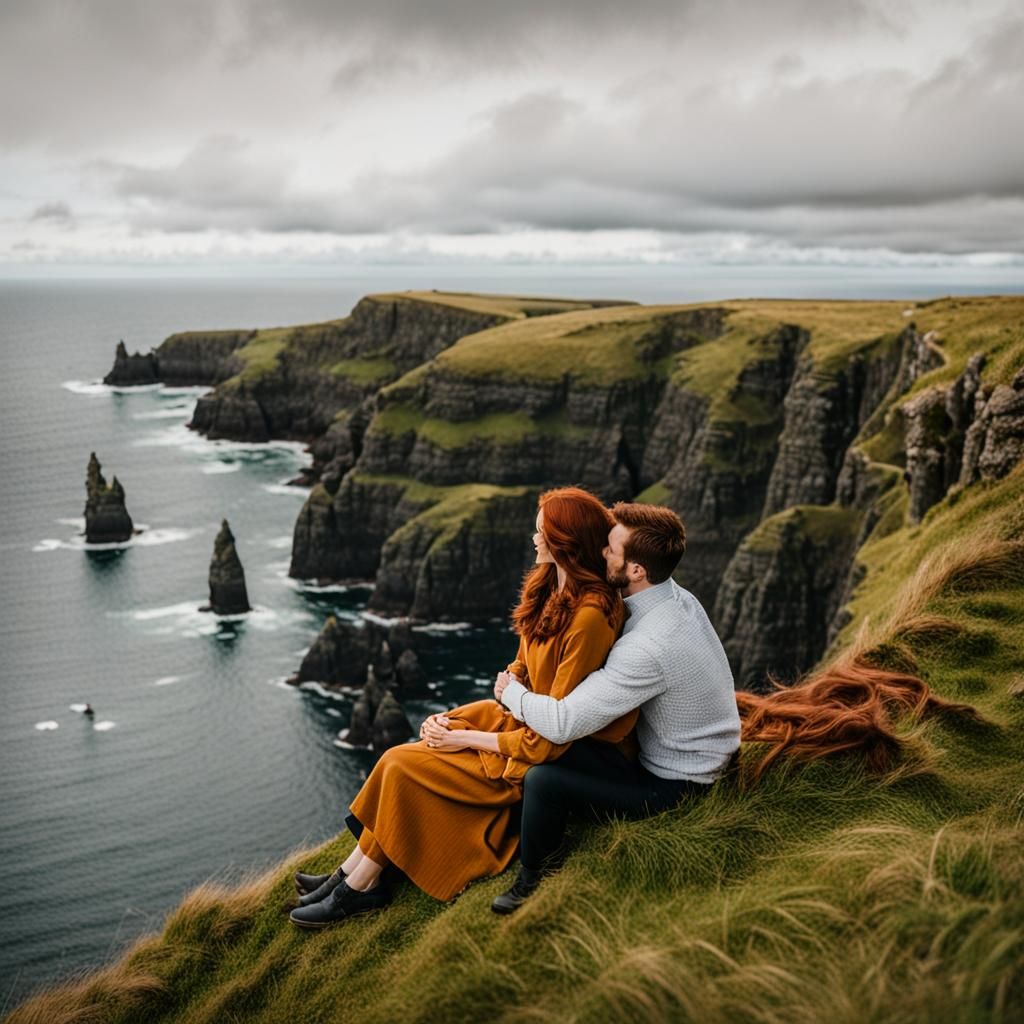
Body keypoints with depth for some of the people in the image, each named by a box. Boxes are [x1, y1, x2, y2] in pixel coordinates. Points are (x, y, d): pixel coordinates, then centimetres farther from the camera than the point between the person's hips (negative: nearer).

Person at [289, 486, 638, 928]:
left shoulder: (590, 616, -27)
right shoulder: (552, 589, 2)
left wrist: (466, 738, -14)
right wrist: (452, 720, -3)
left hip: (545, 759, -8)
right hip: (521, 720, 8)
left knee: (404, 765, -10)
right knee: (401, 758, -3)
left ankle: (359, 886, 7)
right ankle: (353, 875, 5)